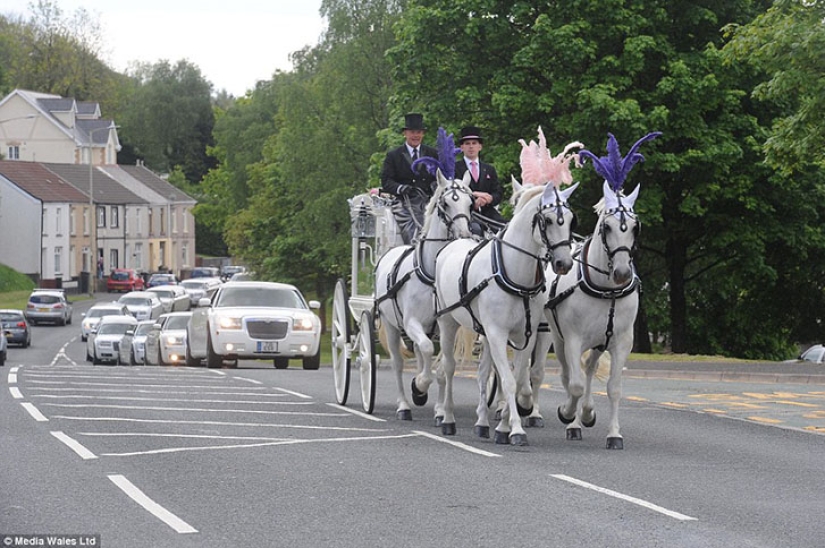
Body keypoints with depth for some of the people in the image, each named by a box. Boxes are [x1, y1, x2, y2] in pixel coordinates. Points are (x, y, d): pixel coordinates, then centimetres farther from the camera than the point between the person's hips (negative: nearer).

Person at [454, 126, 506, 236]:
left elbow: (498, 194, 15)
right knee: (476, 228, -36)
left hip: (487, 212, 4)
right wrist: (473, 203, -16)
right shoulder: (455, 168, 10)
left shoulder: (489, 170, 23)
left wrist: (490, 199, -10)